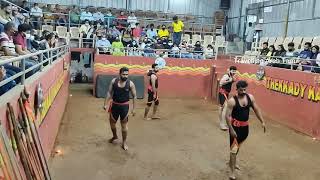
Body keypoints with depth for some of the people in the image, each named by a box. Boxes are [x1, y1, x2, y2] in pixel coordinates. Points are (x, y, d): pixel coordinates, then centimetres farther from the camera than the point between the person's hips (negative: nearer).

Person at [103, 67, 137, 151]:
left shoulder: (130, 83, -11)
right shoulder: (114, 81, -6)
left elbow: (134, 96, -4)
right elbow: (109, 93, 1)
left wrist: (133, 108, -6)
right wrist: (105, 104, -2)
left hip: (124, 106, -2)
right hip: (114, 105, 3)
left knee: (124, 125, 6)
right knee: (112, 123, 16)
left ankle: (124, 142, 23)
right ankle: (115, 136, 45)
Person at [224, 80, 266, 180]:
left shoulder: (250, 97, -4)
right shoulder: (232, 101, -20)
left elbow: (256, 110, 6)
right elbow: (227, 116, -20)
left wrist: (262, 122, 1)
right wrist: (231, 130, -23)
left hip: (245, 126, 6)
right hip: (235, 126, -6)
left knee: (238, 146, 22)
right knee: (234, 148, -7)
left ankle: (231, 162, 44)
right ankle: (232, 171, 0)